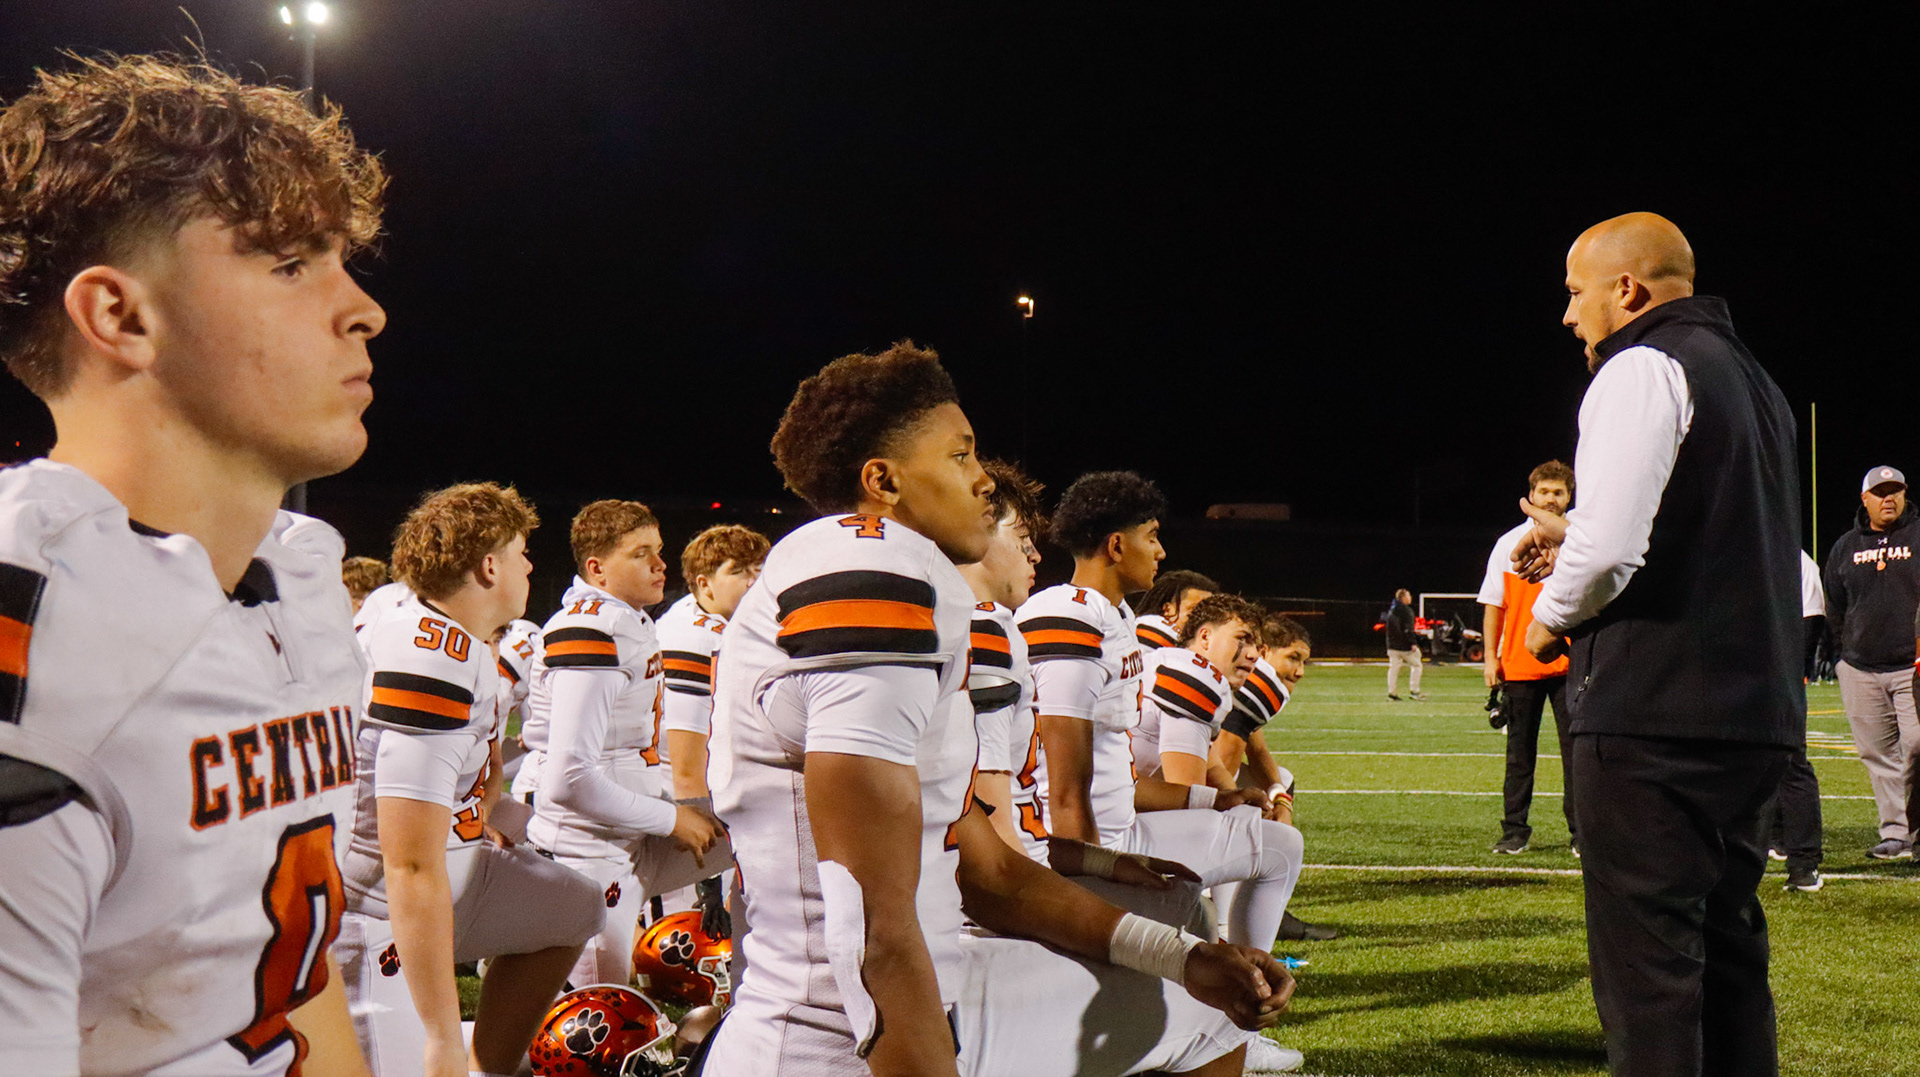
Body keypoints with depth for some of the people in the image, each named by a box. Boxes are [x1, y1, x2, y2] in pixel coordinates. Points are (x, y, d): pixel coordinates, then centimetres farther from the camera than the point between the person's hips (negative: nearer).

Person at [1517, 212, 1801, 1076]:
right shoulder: (1748, 376, 21)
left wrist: (1552, 614, -3)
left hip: (1655, 713, -9)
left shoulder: (1642, 368, -10)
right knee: (1725, 944, 16)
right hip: (1754, 711, 9)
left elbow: (1609, 545, -21)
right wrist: (1572, 545, 21)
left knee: (1645, 955, -7)